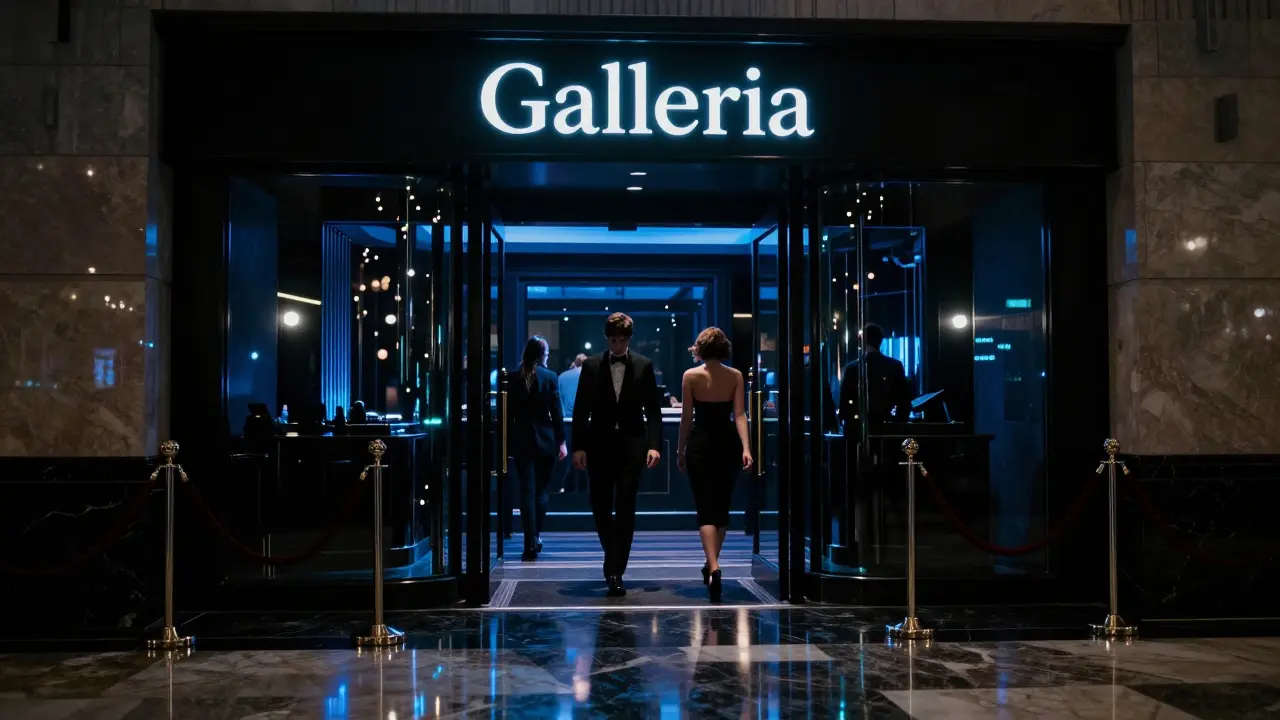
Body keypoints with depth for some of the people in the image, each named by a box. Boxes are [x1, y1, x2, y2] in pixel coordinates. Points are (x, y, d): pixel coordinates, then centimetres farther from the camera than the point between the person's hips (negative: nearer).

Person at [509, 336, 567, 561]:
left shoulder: (514, 378, -1)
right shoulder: (549, 377, -5)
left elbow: (509, 413, 1)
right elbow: (556, 412, -6)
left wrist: (508, 442, 7)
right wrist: (561, 441, -1)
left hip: (521, 441, 1)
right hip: (545, 440, 0)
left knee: (527, 492, 2)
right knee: (541, 490, 15)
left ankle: (530, 544, -3)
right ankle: (537, 536, 17)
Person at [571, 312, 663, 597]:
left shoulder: (643, 366, 3)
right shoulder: (592, 366, 4)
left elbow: (653, 410, 1)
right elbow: (581, 410, 3)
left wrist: (654, 445, -10)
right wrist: (579, 446, -4)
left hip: (631, 445, -1)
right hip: (599, 445, 1)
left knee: (625, 509, -6)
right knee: (600, 506, 6)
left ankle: (615, 572, -3)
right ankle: (614, 559, 30)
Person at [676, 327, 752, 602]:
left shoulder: (691, 376, -4)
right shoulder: (735, 376, 1)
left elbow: (686, 418, -2)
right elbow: (739, 415, -8)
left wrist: (680, 451, 7)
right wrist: (746, 448, -10)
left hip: (700, 444, -2)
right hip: (728, 444, 3)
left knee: (706, 509, -3)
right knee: (722, 507, 17)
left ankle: (714, 567, -22)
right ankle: (711, 565, 28)